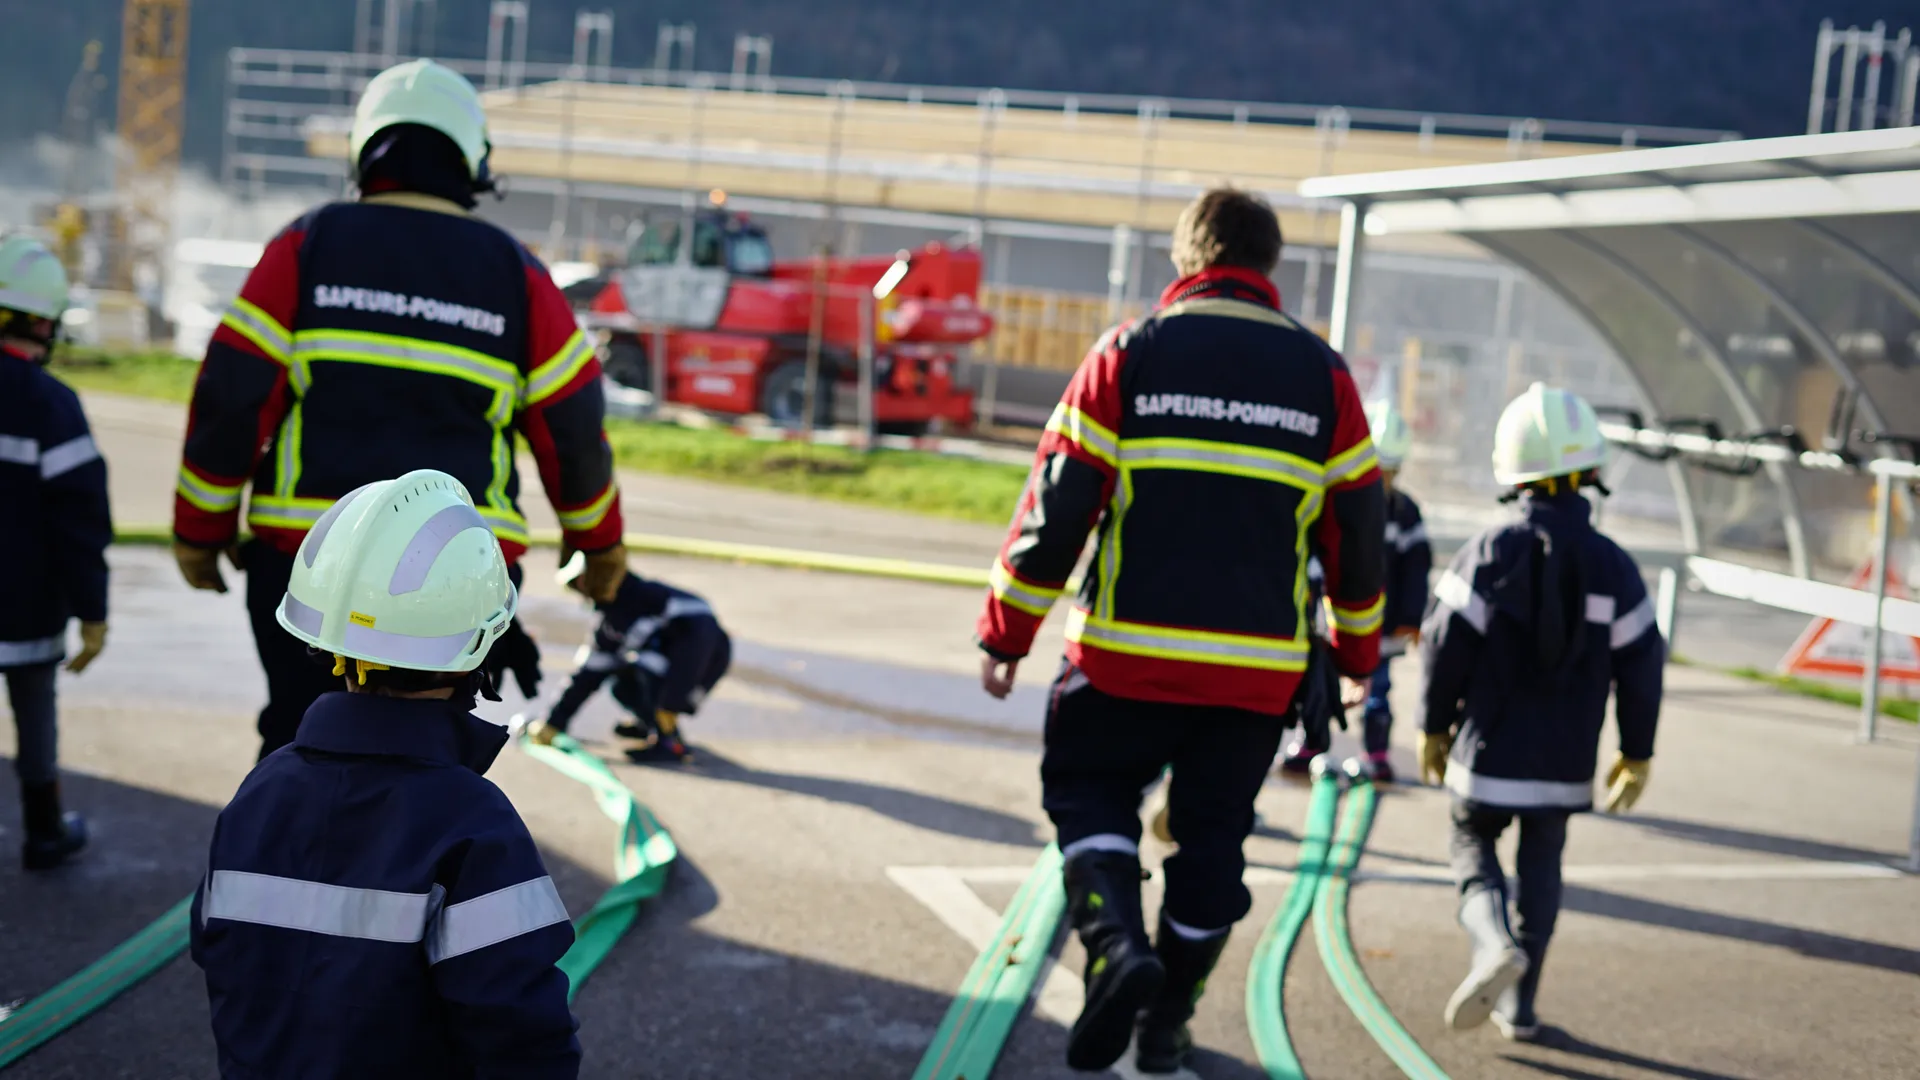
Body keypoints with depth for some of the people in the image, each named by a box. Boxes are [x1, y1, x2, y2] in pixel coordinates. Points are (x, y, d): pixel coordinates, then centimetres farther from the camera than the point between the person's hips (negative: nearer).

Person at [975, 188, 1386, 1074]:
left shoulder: (1129, 353, -3)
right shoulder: (1321, 373, 5)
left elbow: (1057, 504, -5)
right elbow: (1357, 528, 9)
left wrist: (1006, 633, 3)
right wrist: (1357, 651, 22)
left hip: (1130, 650, -2)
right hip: (1260, 666, 2)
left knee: (1087, 786, 16)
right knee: (1210, 834, 15)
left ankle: (1117, 944, -9)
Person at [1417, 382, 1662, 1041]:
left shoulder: (1491, 552, -9)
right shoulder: (1612, 566, -3)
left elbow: (1446, 645, -8)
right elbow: (1640, 663, 0)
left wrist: (1434, 726, 6)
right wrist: (1637, 752, 12)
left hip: (1489, 748, -2)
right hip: (1566, 759, 2)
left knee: (1473, 849, 14)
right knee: (1541, 868, 15)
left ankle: (1495, 943, -14)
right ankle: (1519, 1005, 15)